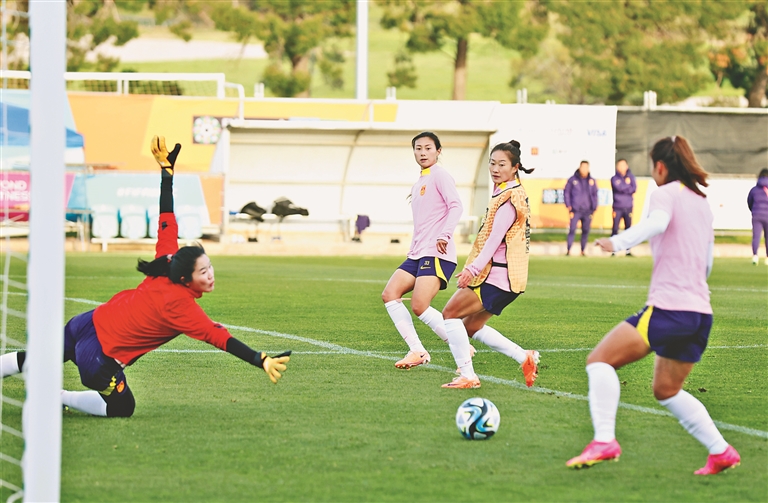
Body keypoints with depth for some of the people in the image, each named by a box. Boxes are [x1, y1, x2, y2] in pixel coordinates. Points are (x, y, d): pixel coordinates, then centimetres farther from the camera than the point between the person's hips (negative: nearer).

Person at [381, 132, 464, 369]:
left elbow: (455, 206, -17)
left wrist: (445, 235, -27)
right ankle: (417, 351, -3)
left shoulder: (439, 176, -5)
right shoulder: (418, 184, 21)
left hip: (437, 254, -9)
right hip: (417, 253, 9)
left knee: (419, 306, -19)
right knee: (389, 294, -3)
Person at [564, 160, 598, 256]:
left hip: (588, 211, 3)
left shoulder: (592, 181, 9)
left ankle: (583, 251, 11)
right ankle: (568, 250, -4)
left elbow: (595, 195, 14)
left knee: (586, 231, 4)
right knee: (572, 230, -9)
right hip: (576, 210, -2)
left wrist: (594, 208, 6)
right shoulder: (572, 180, 2)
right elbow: (566, 192, 6)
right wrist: (569, 206, -1)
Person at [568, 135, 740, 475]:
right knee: (666, 390, 22)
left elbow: (657, 222, -27)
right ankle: (721, 451, 14)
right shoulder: (702, 203, 21)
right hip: (701, 313, 8)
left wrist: (618, 242, -30)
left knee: (600, 360, -3)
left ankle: (604, 441, -17)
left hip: (668, 308, -8)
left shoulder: (666, 193, -3)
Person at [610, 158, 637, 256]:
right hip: (617, 207, -2)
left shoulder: (630, 177, 10)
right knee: (615, 228, -5)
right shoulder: (614, 178, 2)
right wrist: (627, 185, -5)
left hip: (628, 207, 3)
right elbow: (619, 187, -15)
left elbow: (634, 189, -3)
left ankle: (628, 250, 9)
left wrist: (623, 189, -12)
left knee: (628, 228, 5)